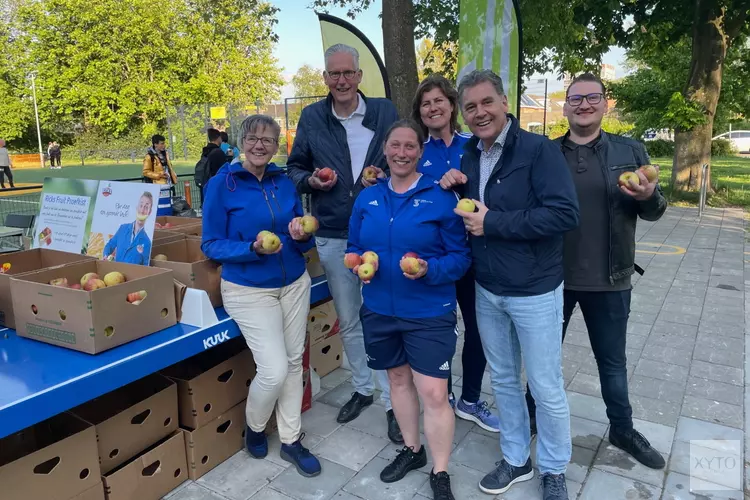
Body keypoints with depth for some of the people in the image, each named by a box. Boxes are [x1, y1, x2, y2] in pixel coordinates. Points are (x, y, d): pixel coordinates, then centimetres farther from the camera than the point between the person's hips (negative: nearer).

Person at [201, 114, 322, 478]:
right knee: (274, 370, -9)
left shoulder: (285, 182, 3)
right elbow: (211, 245, -11)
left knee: (294, 362, 10)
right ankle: (254, 427, 24)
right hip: (248, 290, -5)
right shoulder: (221, 184, -10)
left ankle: (291, 440, 28)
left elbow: (303, 240, 9)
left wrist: (301, 236, -15)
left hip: (294, 284, 5)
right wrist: (253, 249, -26)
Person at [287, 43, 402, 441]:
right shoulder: (311, 118, 4)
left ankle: (392, 400, 17)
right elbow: (294, 168, 12)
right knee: (348, 322, 15)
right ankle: (362, 389, 36)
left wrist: (386, 177, -14)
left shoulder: (385, 111, 0)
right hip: (332, 237, 3)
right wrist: (311, 181, -10)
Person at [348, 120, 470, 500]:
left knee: (434, 394, -2)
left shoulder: (440, 198, -10)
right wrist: (359, 264, -11)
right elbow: (354, 248, 11)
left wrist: (430, 269, -26)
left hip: (429, 313, -4)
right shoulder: (367, 198, 3)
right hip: (379, 310, 5)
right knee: (398, 379, 20)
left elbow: (461, 256, -9)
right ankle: (411, 449, 43)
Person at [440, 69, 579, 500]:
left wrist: (492, 222, -23)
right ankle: (516, 460, 38)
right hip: (487, 291, 6)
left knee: (547, 390, 9)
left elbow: (565, 213, -25)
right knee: (504, 380, 18)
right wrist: (451, 190, -7)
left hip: (535, 292, -6)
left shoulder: (539, 149, -15)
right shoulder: (468, 157, 5)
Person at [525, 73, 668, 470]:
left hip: (609, 279, 1)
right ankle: (532, 415, 38)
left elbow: (654, 212, 3)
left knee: (612, 360, 17)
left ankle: (622, 429, 38)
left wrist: (648, 196, -20)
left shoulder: (630, 151, 1)